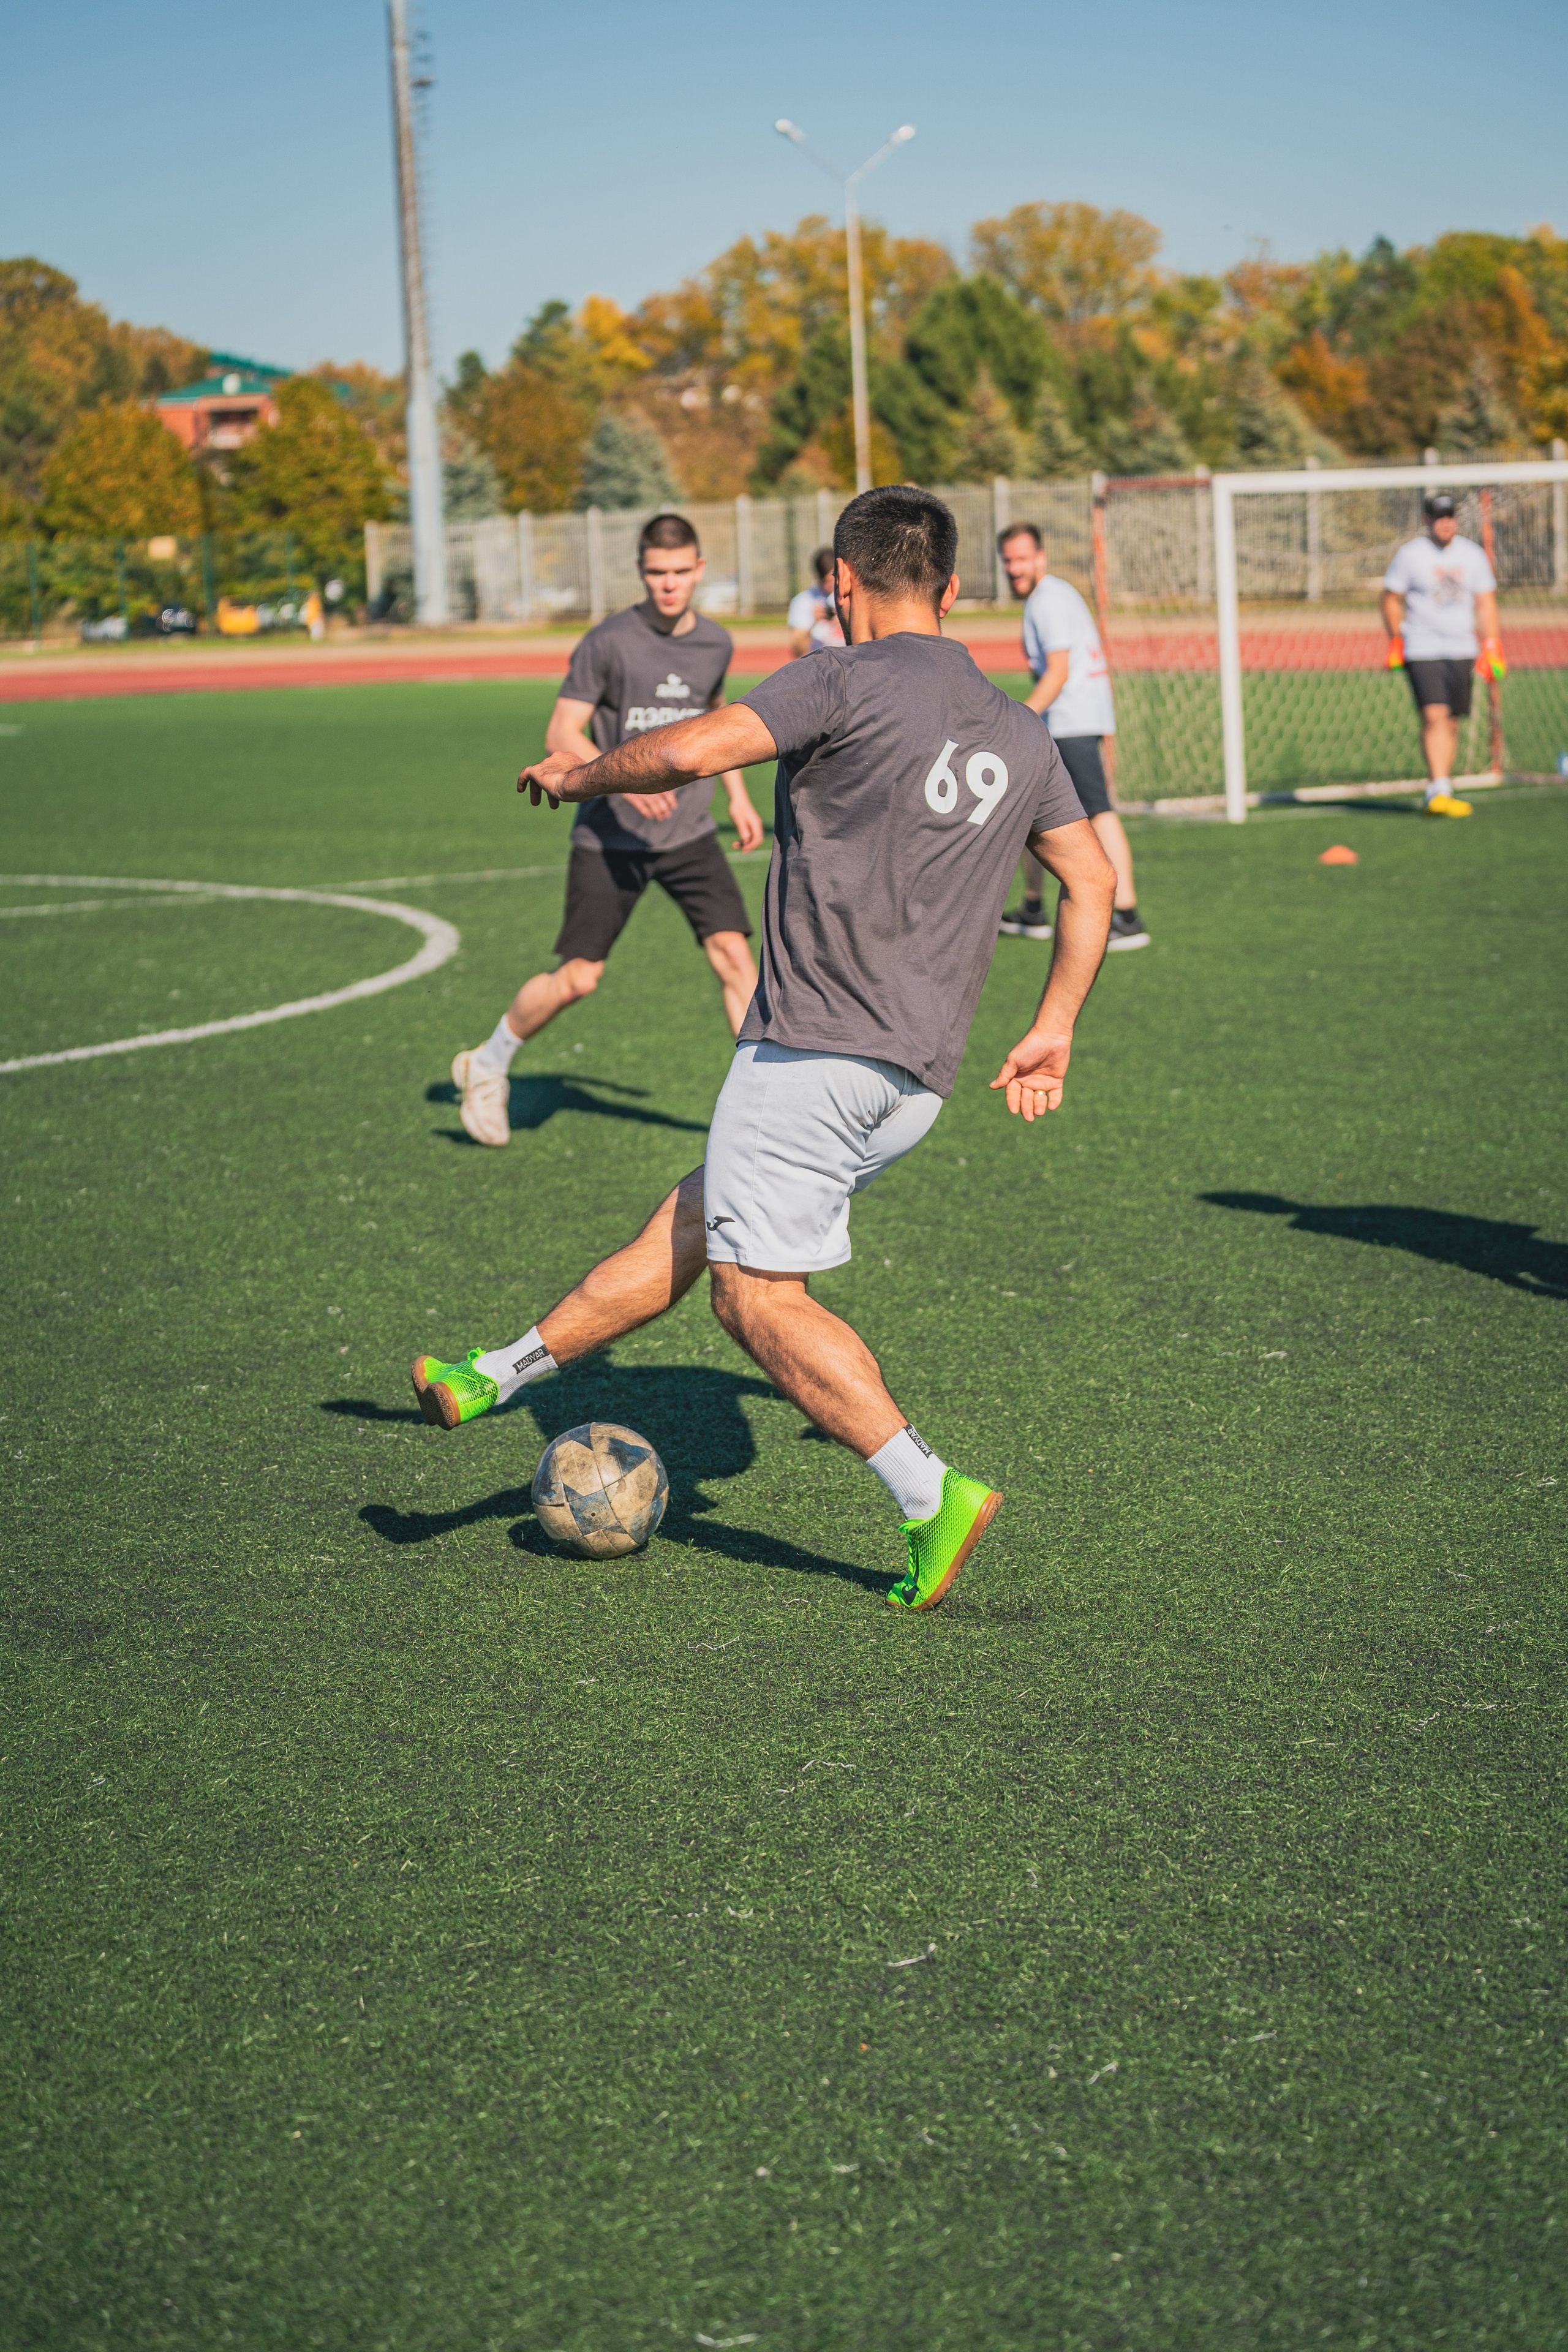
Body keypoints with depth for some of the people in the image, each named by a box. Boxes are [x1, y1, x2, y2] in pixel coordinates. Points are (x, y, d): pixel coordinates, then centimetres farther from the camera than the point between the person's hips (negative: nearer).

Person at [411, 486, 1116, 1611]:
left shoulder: (845, 683, -7)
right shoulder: (1021, 737, 15)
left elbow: (688, 752, -16)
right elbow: (1093, 880, 21)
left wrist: (575, 775, 3)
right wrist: (1055, 1031, 28)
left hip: (814, 1046, -8)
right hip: (918, 1078, 8)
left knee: (761, 1296, -4)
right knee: (694, 1220, 16)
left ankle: (933, 1496, -13)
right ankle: (494, 1376, 27)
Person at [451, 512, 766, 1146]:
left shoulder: (716, 644, 5)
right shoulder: (609, 642, -11)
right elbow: (560, 736, -13)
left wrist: (737, 795, 21)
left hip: (689, 833, 4)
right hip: (610, 838, -4)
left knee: (735, 953, -12)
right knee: (577, 979, -2)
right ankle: (487, 1066, 23)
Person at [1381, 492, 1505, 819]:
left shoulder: (1473, 555, 8)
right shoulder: (1409, 554, -2)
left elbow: (1485, 604, 12)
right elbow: (1391, 599, 5)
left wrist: (1491, 646, 4)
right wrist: (1395, 642, 2)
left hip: (1462, 650, 4)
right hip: (1422, 650, -4)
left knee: (1451, 721, 5)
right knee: (1434, 716, -17)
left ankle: (1441, 791, 14)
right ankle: (1438, 790, -22)